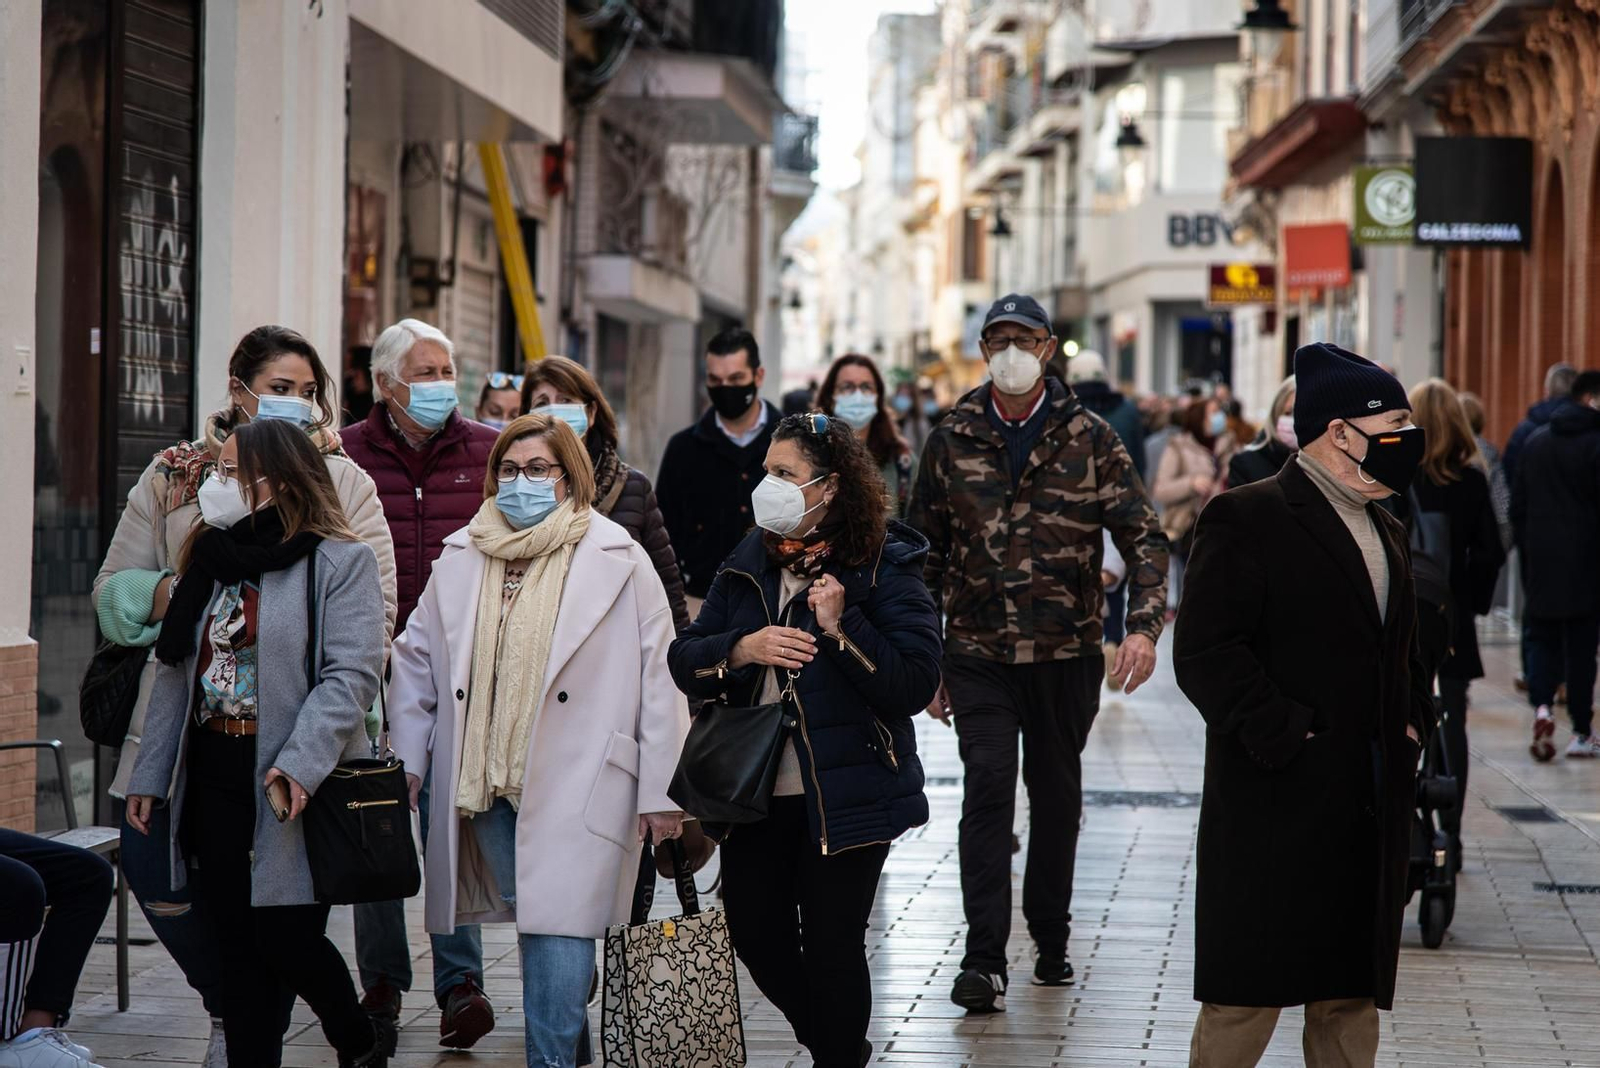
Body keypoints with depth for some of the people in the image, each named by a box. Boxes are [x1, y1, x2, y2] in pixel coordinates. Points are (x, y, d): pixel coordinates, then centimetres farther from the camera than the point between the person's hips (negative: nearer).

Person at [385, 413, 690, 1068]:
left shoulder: (618, 560, -1)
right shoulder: (460, 557, 10)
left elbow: (659, 675, -2)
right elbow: (417, 659, 19)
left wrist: (661, 791, -4)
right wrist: (405, 761, 14)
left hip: (575, 787, -4)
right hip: (481, 785, 4)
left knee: (558, 934, -11)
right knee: (529, 926, 8)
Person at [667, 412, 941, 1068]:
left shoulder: (883, 567, -9)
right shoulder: (748, 564, 8)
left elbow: (916, 683, -16)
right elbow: (684, 661, 5)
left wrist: (842, 629, -24)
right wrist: (739, 650, -14)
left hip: (844, 797, -6)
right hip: (755, 795, 6)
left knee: (831, 942, -1)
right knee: (754, 933, 12)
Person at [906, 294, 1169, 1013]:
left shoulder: (1089, 438, -1)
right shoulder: (952, 441, 3)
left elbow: (1142, 536, -3)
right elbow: (926, 554, 9)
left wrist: (1144, 626, -18)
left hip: (1067, 652, 1)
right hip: (979, 654, -1)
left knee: (1057, 792, 12)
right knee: (988, 786, -13)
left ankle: (1050, 938, 29)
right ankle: (984, 959, -13)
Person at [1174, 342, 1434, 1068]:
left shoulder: (1386, 533, 17)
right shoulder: (1247, 519, -9)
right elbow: (1205, 653, -16)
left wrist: (1412, 723, 10)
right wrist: (1285, 736, -19)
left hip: (1369, 812, 8)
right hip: (1278, 808, -8)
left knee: (1353, 996, 11)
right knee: (1246, 998, -3)